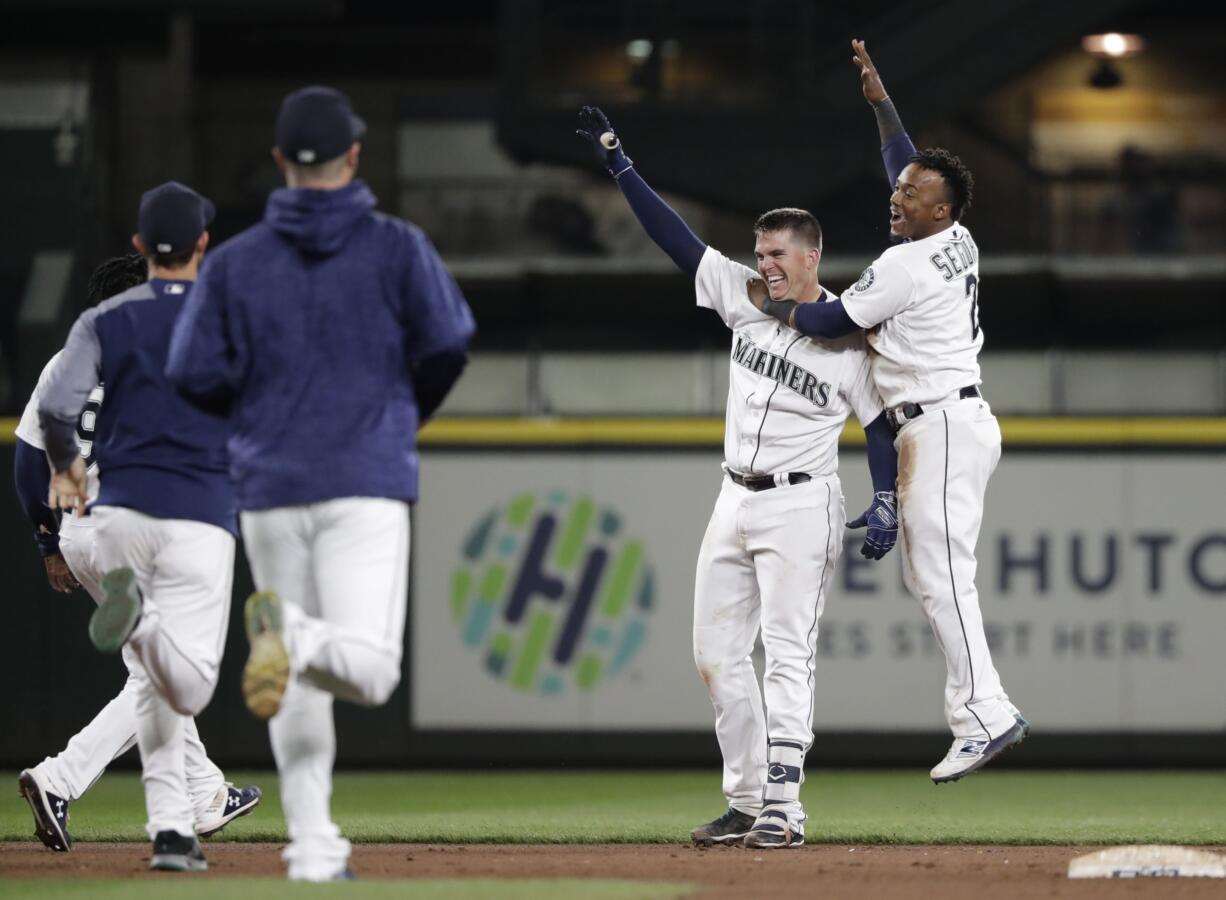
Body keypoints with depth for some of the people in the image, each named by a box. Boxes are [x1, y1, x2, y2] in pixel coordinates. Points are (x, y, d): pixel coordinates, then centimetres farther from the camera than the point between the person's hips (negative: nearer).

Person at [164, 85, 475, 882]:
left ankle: (313, 845, 8)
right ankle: (294, 635, -40)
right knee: (370, 672, -10)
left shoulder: (235, 261, 6)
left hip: (268, 488, 3)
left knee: (301, 689, 13)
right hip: (367, 483, -3)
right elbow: (448, 344, -7)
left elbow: (192, 374, -2)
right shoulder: (397, 247, 1)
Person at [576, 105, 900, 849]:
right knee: (717, 655, 7)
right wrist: (618, 163, 3)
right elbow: (677, 236, 6)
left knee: (787, 657, -11)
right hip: (736, 502, 7)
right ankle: (747, 802, 13)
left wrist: (885, 506, -17)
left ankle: (784, 810, -15)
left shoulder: (849, 339, -8)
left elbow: (882, 425, -5)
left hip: (801, 508, -7)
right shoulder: (745, 297, 5)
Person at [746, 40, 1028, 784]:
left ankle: (986, 716, -21)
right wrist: (880, 99, 31)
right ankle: (979, 707, 6)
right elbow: (908, 166, 29)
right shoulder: (959, 243, 12)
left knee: (943, 573, -15)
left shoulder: (906, 265, -14)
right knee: (925, 576, 10)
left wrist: (769, 303, 11)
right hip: (946, 424, 10)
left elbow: (829, 323, -5)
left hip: (944, 423, -10)